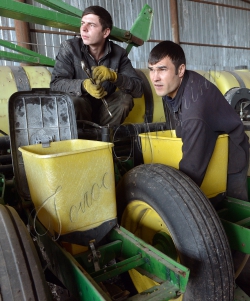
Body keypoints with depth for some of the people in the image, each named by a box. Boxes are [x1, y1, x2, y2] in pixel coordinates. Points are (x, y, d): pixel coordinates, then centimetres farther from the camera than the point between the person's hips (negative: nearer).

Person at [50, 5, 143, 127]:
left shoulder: (118, 53, -6)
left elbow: (138, 88, -13)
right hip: (77, 111, -2)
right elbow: (55, 84, -18)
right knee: (74, 101, -32)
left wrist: (114, 76, -31)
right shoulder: (69, 47, -10)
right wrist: (83, 85, -37)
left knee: (125, 98, -22)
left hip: (104, 112, 2)